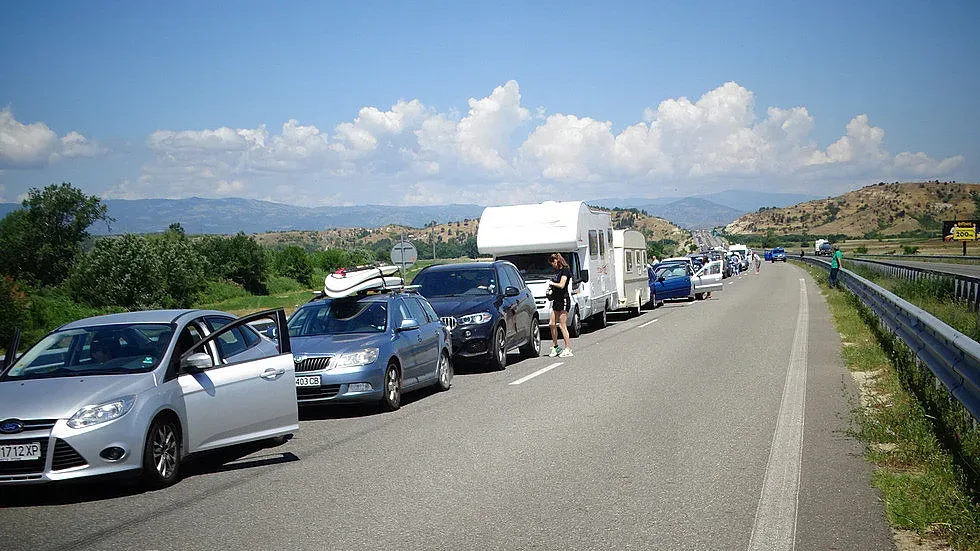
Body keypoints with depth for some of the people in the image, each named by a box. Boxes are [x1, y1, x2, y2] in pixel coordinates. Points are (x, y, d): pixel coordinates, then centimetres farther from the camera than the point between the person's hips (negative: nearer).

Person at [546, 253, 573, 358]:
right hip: (556, 300, 9)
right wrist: (551, 287, 5)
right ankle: (555, 346, 17)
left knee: (562, 325, -8)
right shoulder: (557, 271, 15)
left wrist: (552, 283, -7)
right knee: (551, 324, 8)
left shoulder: (565, 270, -12)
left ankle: (568, 349, -4)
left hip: (564, 300, -9)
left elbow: (561, 285, -21)